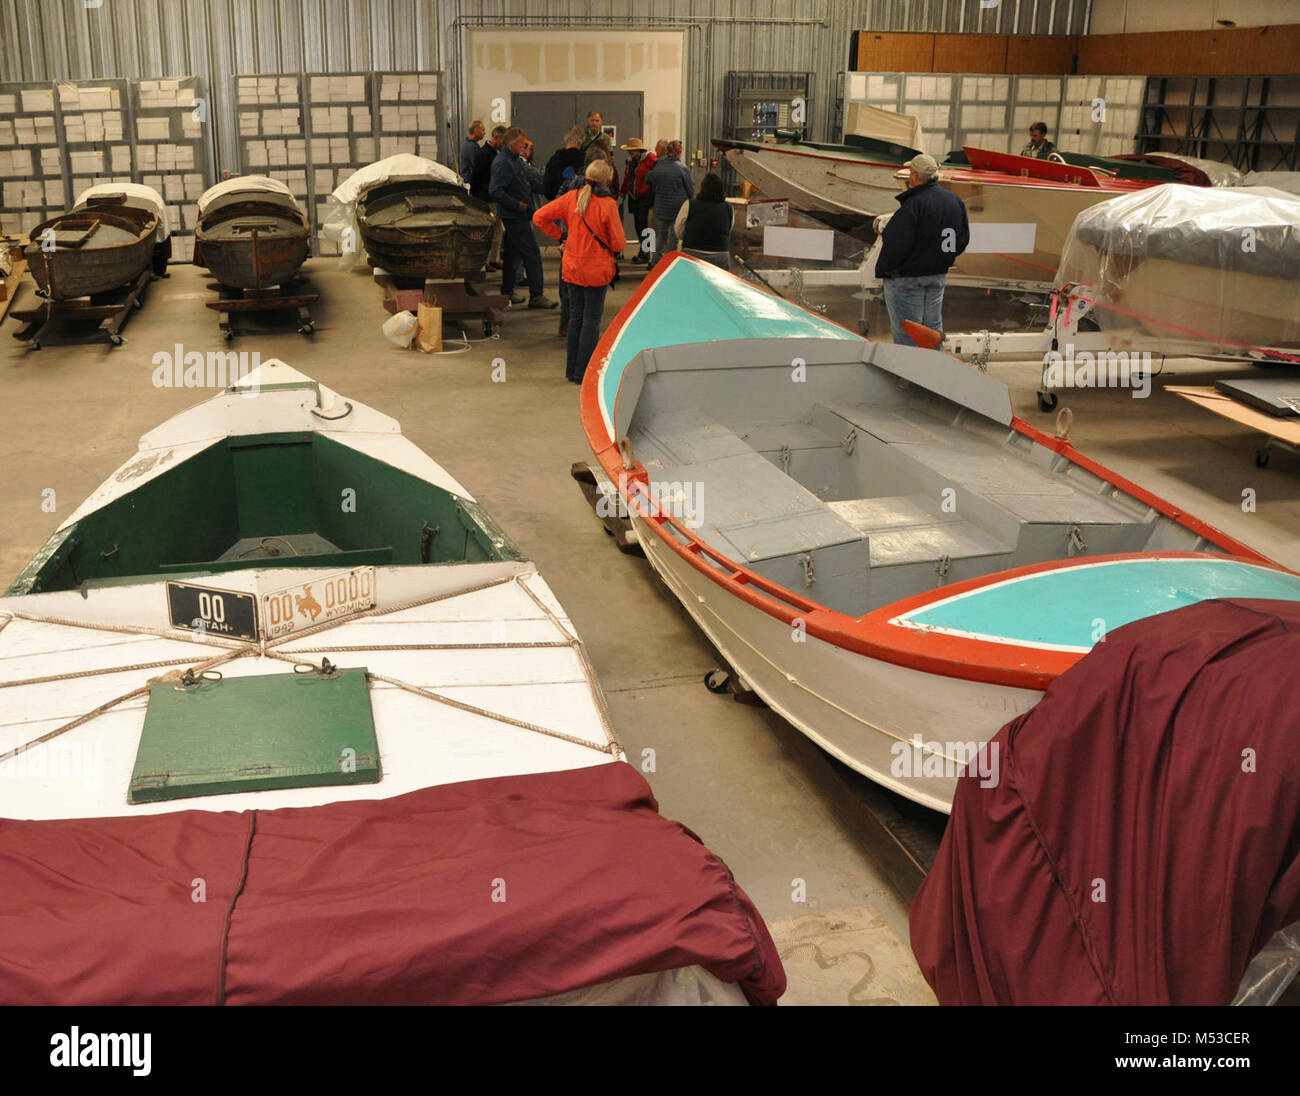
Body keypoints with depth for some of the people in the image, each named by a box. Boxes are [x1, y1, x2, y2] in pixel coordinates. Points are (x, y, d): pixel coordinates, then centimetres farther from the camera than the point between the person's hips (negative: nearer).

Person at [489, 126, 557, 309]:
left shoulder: (517, 161, 13)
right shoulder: (503, 163, -17)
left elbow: (532, 181, 16)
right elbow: (495, 191, -24)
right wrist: (517, 205, -20)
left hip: (517, 216, 10)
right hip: (514, 217, -10)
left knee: (512, 253, 15)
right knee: (532, 254, -9)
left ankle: (507, 292, 24)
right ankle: (536, 296, -6)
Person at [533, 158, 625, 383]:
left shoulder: (572, 198, -3)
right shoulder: (607, 204, -16)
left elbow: (539, 217, 0)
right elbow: (619, 243, -13)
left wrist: (560, 235, 9)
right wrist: (613, 249, 10)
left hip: (572, 267, 5)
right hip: (597, 269, -5)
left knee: (575, 317, 15)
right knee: (591, 320, 4)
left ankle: (572, 369, 20)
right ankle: (583, 373, 6)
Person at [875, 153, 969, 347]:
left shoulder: (914, 203, -21)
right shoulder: (955, 201, 3)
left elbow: (897, 244, -23)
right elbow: (963, 239, 12)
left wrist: (882, 270, -10)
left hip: (907, 278, -7)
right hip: (939, 275, 8)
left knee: (906, 334, 1)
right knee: (933, 327, 19)